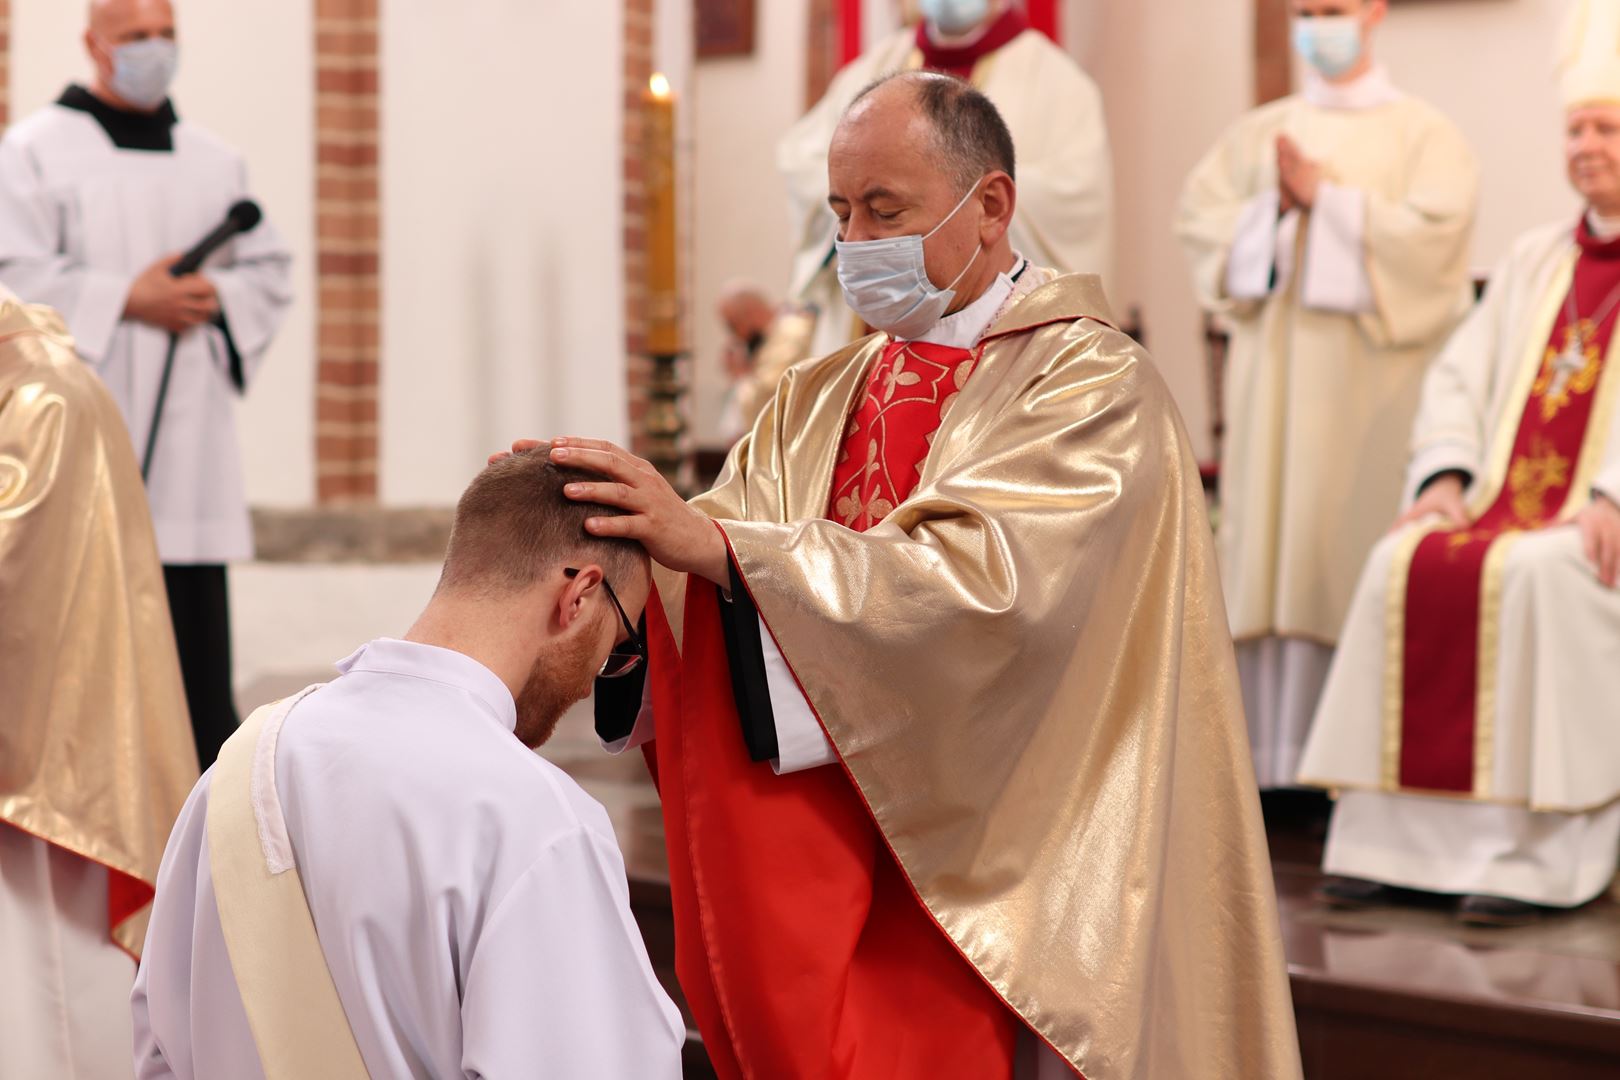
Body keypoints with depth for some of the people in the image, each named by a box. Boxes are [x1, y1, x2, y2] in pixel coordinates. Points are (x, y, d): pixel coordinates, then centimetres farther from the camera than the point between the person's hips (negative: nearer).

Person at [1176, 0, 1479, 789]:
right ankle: (1265, 759, 0)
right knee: (1266, 540, -1)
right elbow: (1197, 216, 7)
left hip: (1368, 374, -4)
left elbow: (1432, 229, -9)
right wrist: (1273, 208, -10)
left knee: (1346, 551, -8)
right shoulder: (1259, 132, 16)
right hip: (1272, 366, 4)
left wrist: (1323, 197, -8)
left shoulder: (1421, 134, 5)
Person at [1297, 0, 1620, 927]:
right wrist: (1445, 474, -2)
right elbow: (1459, 375, 16)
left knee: (1531, 575, -34)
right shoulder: (1536, 261, 22)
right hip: (1508, 500, 6)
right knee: (1403, 564, -21)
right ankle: (1390, 835, -22)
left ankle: (1532, 850, -32)